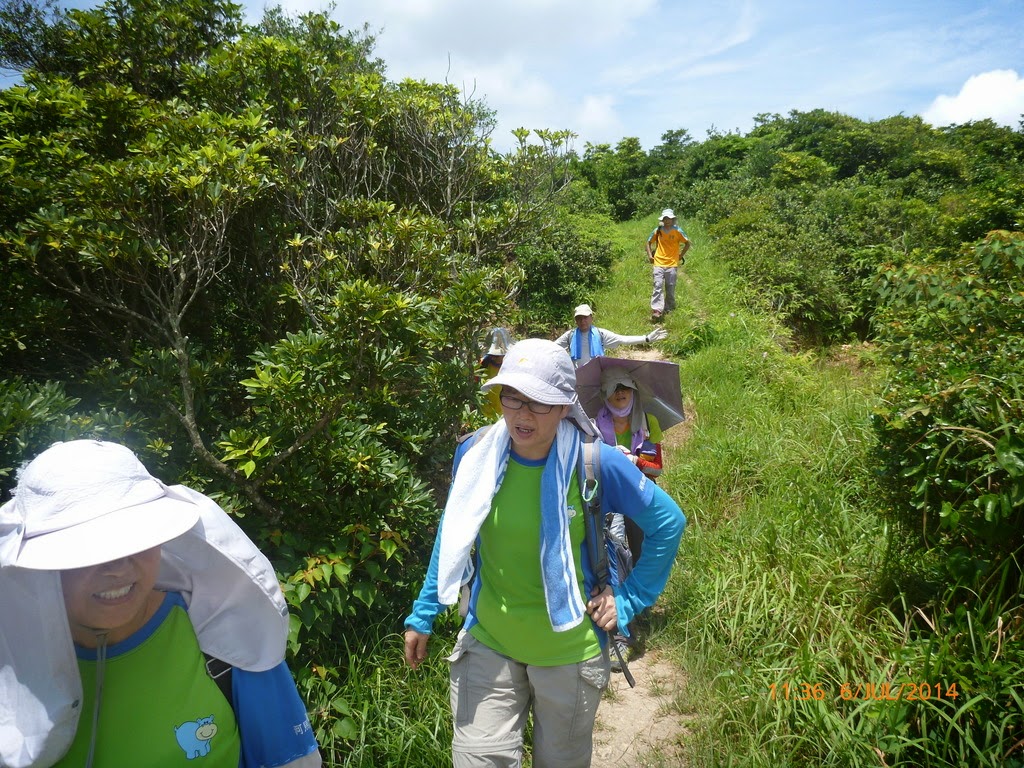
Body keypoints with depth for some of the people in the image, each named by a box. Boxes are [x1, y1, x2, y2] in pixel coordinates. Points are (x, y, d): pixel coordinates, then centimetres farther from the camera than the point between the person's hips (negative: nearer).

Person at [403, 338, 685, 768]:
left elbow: (668, 522, -5)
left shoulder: (595, 462, -19)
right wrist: (422, 615, 9)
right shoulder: (475, 453, -11)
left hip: (569, 649, -1)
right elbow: (453, 538, 5)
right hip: (487, 644, 1)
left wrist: (630, 600, -6)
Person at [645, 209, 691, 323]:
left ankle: (669, 309, 19)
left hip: (672, 264, 0)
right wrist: (649, 255, 6)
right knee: (658, 286, -11)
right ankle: (656, 311, -19)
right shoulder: (657, 230, 4)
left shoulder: (677, 231, 0)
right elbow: (649, 242, 17)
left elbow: (687, 243, 10)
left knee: (670, 288, 5)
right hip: (659, 263, 0)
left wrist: (681, 255, 5)